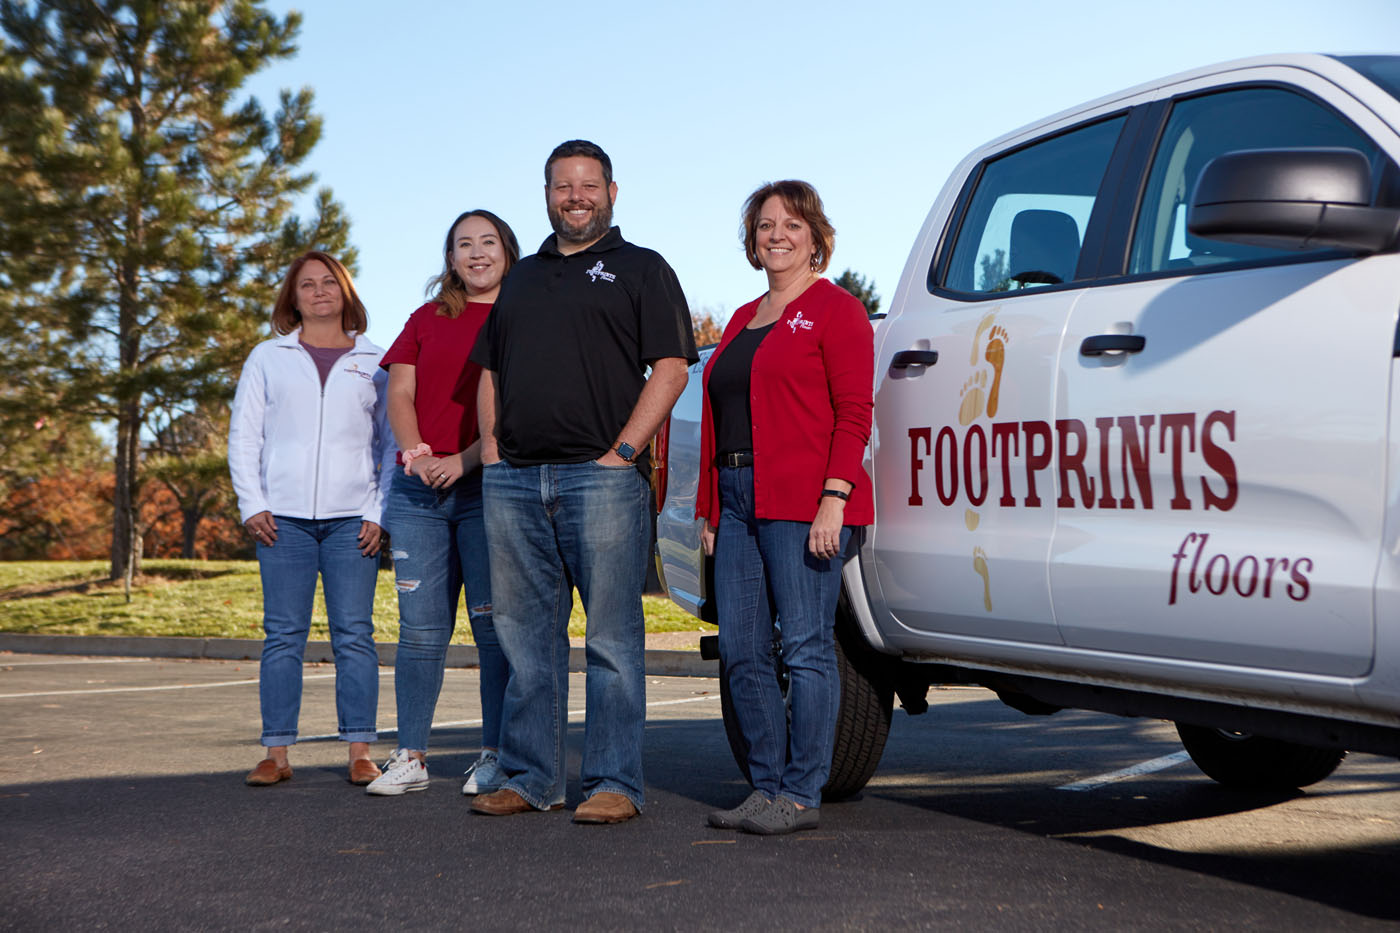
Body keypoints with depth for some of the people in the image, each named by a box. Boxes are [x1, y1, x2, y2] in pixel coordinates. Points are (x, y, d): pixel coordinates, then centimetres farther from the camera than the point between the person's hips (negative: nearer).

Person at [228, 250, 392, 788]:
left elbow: (393, 442, 10)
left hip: (352, 520, 0)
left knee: (354, 633, -3)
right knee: (283, 635, -1)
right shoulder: (268, 358, 15)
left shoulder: (374, 362, 13)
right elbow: (243, 436, 11)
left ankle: (360, 754, 0)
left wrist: (380, 514, -1)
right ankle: (277, 754, 2)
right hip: (284, 518, 1)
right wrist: (252, 505, -1)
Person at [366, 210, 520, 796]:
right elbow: (400, 392, 11)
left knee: (494, 625, -3)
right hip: (419, 488, 4)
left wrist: (465, 460, -15)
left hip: (489, 484, -4)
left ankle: (496, 756, 4)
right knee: (421, 627, 4)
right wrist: (415, 451, -8)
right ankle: (410, 756, 8)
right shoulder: (427, 320, 18)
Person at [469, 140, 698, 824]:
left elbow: (670, 366, -4)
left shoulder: (641, 270, 6)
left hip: (600, 478, -5)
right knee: (526, 635, 8)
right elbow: (490, 369, 25)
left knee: (612, 636, -4)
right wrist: (491, 445, 10)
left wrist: (623, 450, -12)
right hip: (513, 480, 6)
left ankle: (615, 782, 0)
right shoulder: (522, 277, 23)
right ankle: (529, 777, 15)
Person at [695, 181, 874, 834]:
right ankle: (768, 786, 15)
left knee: (806, 648, -5)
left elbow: (853, 413, -9)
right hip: (738, 501, 8)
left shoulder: (835, 309, 0)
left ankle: (801, 794, 1)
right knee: (740, 652, 6)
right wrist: (710, 511, 18)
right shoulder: (744, 320, 23)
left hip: (802, 504, -8)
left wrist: (833, 498, -18)